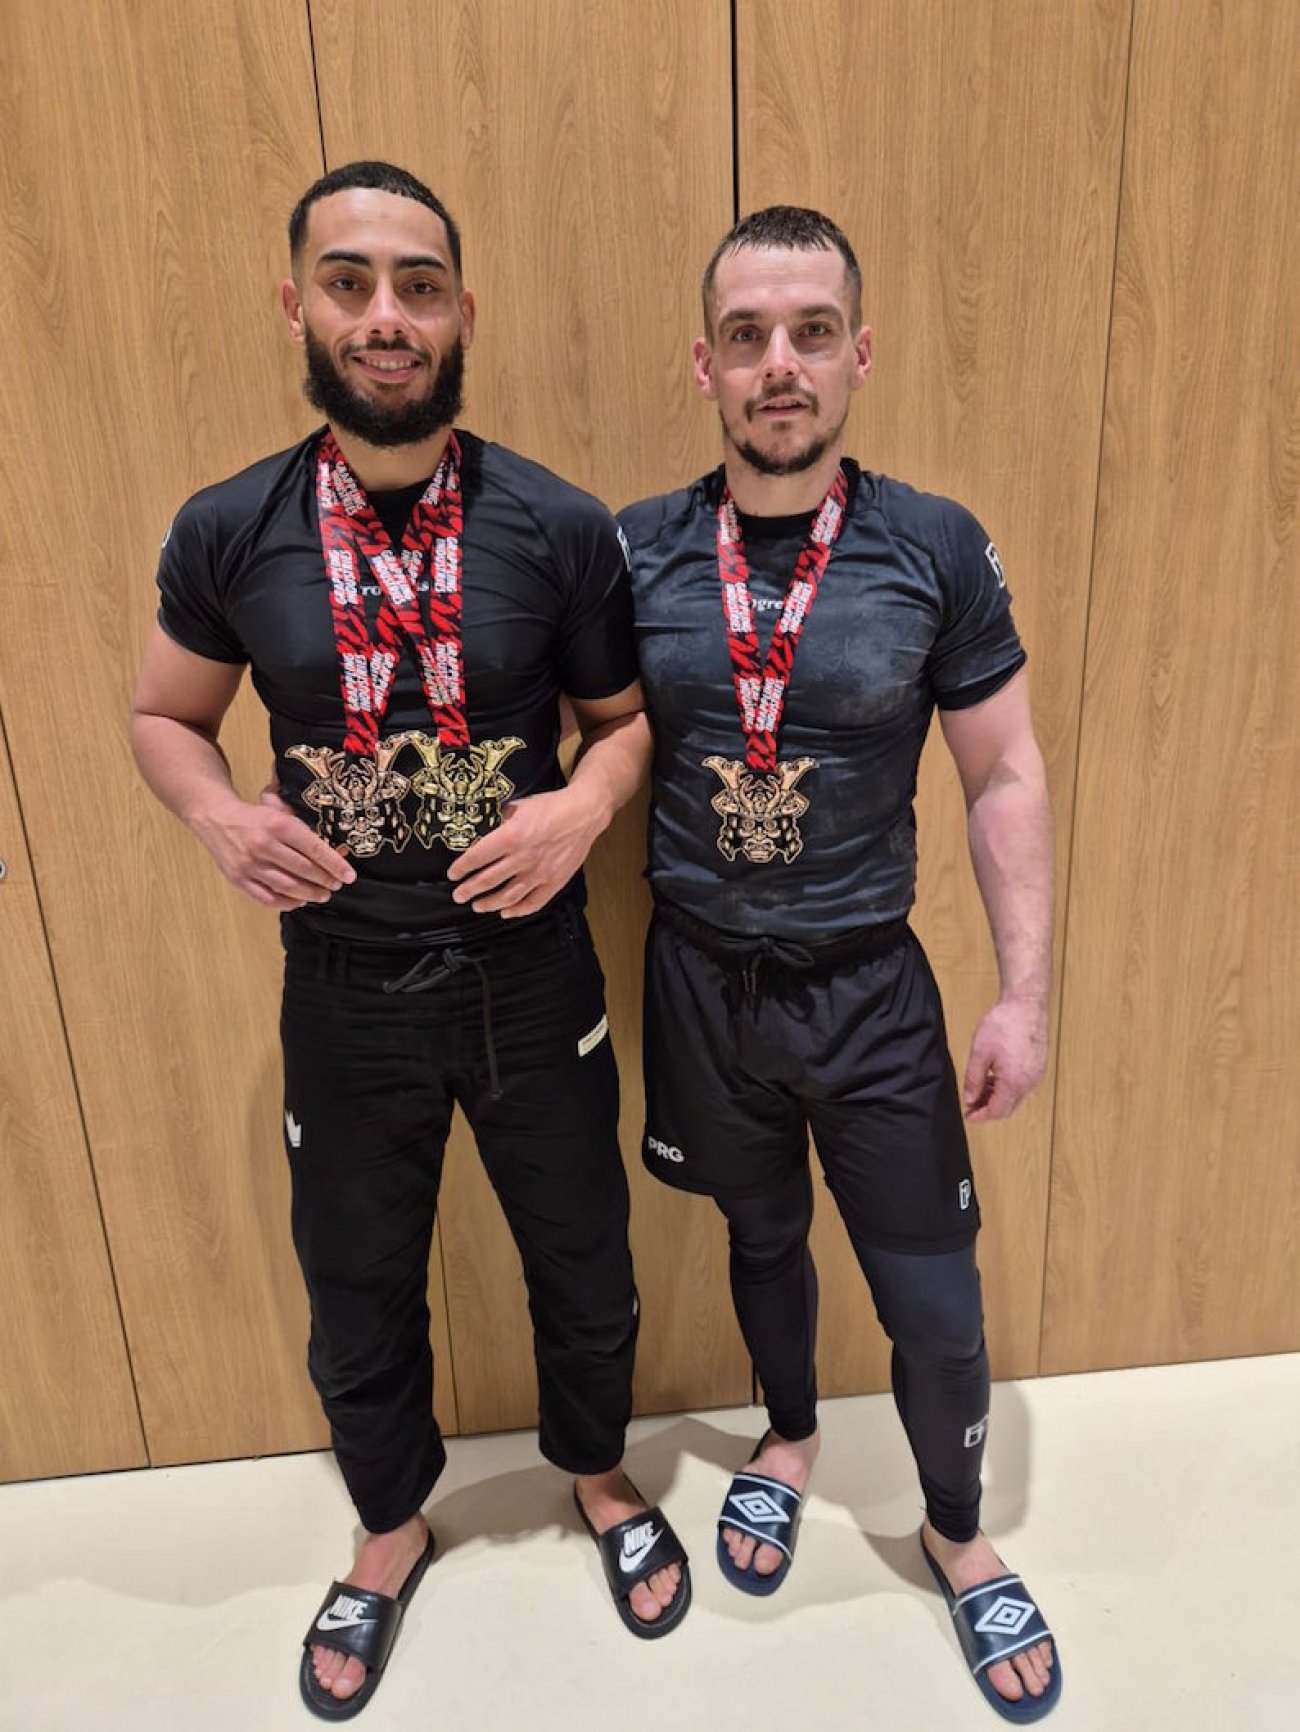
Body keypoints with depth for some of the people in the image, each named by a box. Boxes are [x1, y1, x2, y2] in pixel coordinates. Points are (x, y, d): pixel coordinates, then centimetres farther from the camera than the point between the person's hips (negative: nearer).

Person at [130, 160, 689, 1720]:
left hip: (531, 973, 0)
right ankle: (391, 1532, 52)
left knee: (581, 1260, 20)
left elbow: (631, 715, 2)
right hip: (344, 986, 1)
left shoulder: (560, 528, -9)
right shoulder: (226, 532, -6)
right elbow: (164, 719, 7)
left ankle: (598, 1476, 53)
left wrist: (585, 804, -18)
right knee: (357, 1292, 21)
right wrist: (225, 818, -13)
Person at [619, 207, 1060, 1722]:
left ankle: (957, 1535, 41)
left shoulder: (937, 550, -9)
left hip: (870, 985, -1)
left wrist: (1024, 993, -7)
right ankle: (789, 1438, 54)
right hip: (702, 975, 2)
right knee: (762, 1235, 23)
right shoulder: (634, 553, -5)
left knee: (934, 1300, 10)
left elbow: (1005, 778, -4)